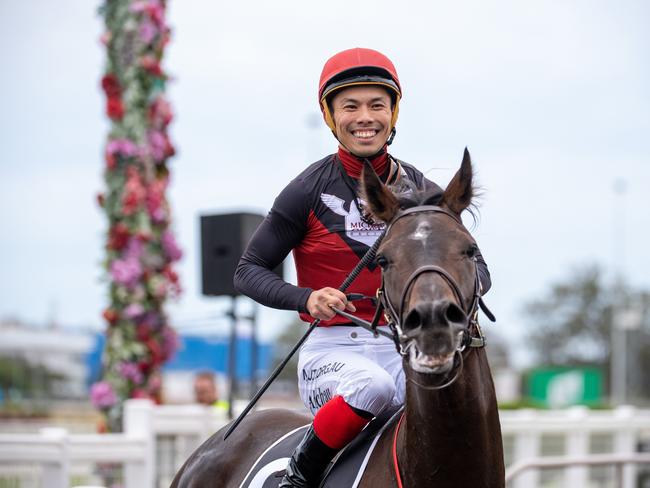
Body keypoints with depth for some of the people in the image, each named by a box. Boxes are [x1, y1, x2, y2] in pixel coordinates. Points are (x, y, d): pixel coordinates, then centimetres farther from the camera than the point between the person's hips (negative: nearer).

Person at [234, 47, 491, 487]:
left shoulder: (425, 194, 8)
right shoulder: (310, 191, -1)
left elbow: (478, 271, 15)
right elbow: (249, 271, 2)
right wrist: (306, 298, -18)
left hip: (405, 348, 3)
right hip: (332, 349, -3)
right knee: (373, 385, -36)